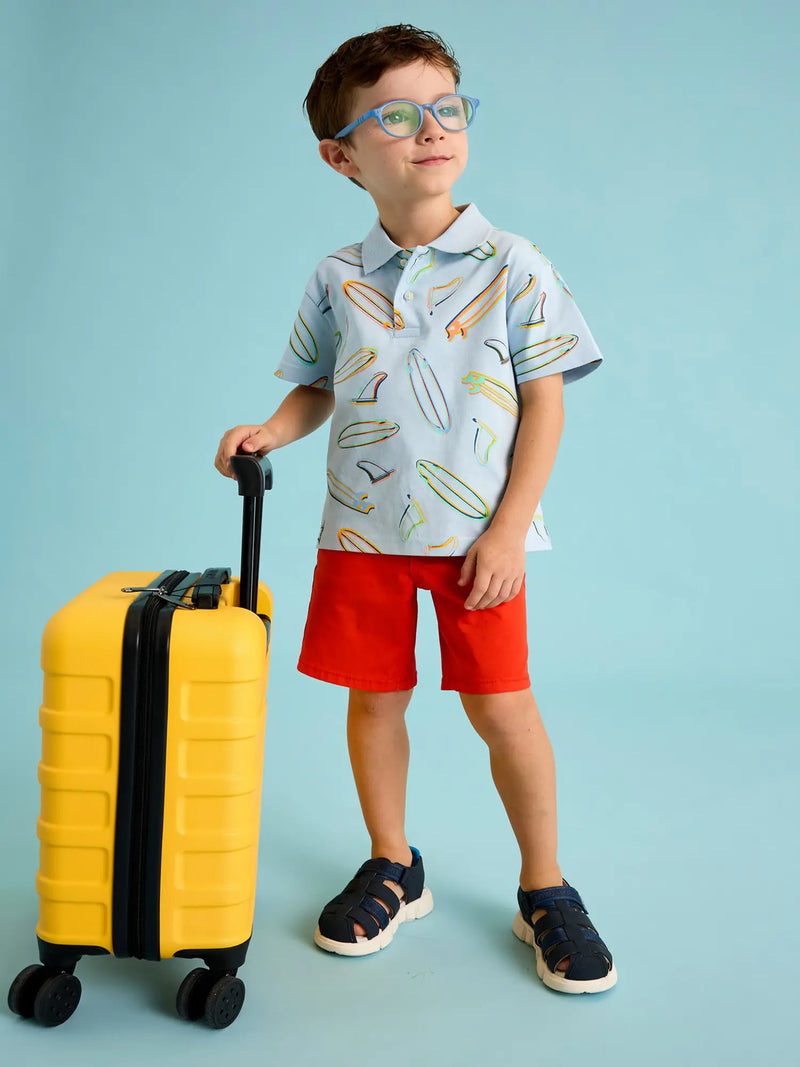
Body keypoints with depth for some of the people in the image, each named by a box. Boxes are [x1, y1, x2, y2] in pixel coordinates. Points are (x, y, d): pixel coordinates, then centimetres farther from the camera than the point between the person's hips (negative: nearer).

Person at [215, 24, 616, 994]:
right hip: (362, 530, 3)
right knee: (374, 697, 10)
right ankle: (392, 870, 30)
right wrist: (272, 430, -6)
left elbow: (545, 403, -4)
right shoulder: (338, 279, 4)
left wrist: (508, 529, -10)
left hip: (478, 533, -3)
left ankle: (544, 888, 20)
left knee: (500, 705, 0)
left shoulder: (511, 266, -3)